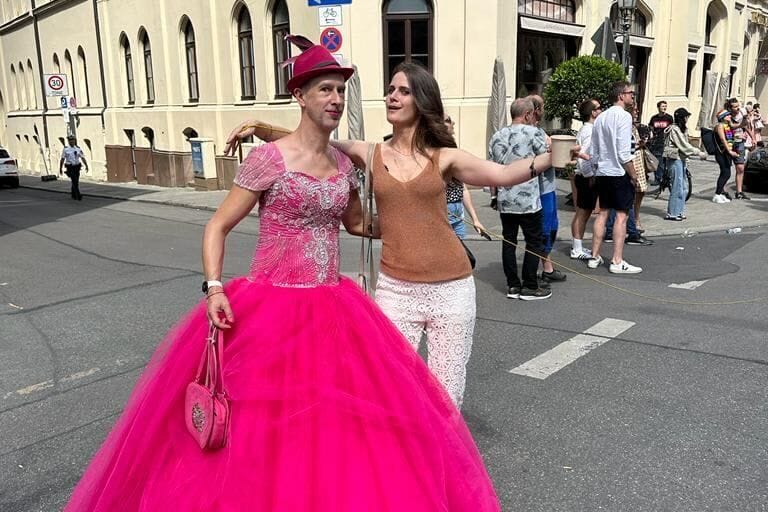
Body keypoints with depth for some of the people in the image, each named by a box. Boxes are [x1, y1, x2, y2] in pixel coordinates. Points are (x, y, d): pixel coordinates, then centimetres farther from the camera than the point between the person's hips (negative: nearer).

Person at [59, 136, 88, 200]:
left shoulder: (78, 149, 4)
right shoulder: (65, 149, -2)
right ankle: (78, 196, -19)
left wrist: (86, 166, -14)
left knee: (76, 182, 11)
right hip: (70, 168, -3)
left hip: (77, 167, 3)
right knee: (74, 181, -16)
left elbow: (83, 158, -1)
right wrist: (60, 168, 1)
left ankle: (73, 195, 29)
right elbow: (62, 159, 1)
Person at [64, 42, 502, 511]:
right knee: (264, 423, 3)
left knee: (337, 424, 9)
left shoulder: (344, 164, 8)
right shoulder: (268, 159, -9)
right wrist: (215, 289, -18)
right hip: (272, 308, -5)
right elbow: (217, 227, -5)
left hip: (332, 308, 5)